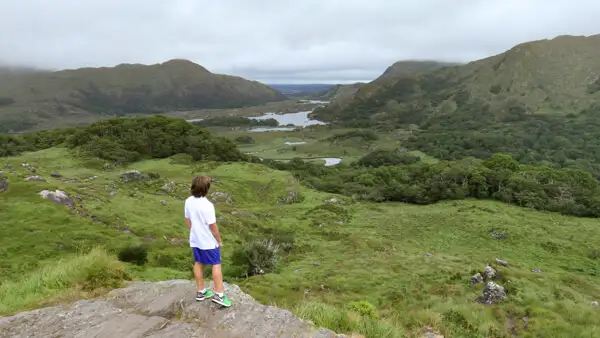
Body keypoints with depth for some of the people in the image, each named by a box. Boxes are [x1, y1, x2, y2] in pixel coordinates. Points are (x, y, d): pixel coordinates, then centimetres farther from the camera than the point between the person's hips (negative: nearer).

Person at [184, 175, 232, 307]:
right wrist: (219, 241, -6)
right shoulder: (207, 205, -27)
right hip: (208, 241, -7)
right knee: (216, 264, 5)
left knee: (198, 263, 17)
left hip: (195, 240, 7)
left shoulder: (188, 202, -6)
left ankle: (201, 292, 29)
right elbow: (212, 226, -20)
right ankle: (219, 294, 4)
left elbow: (188, 220, 5)